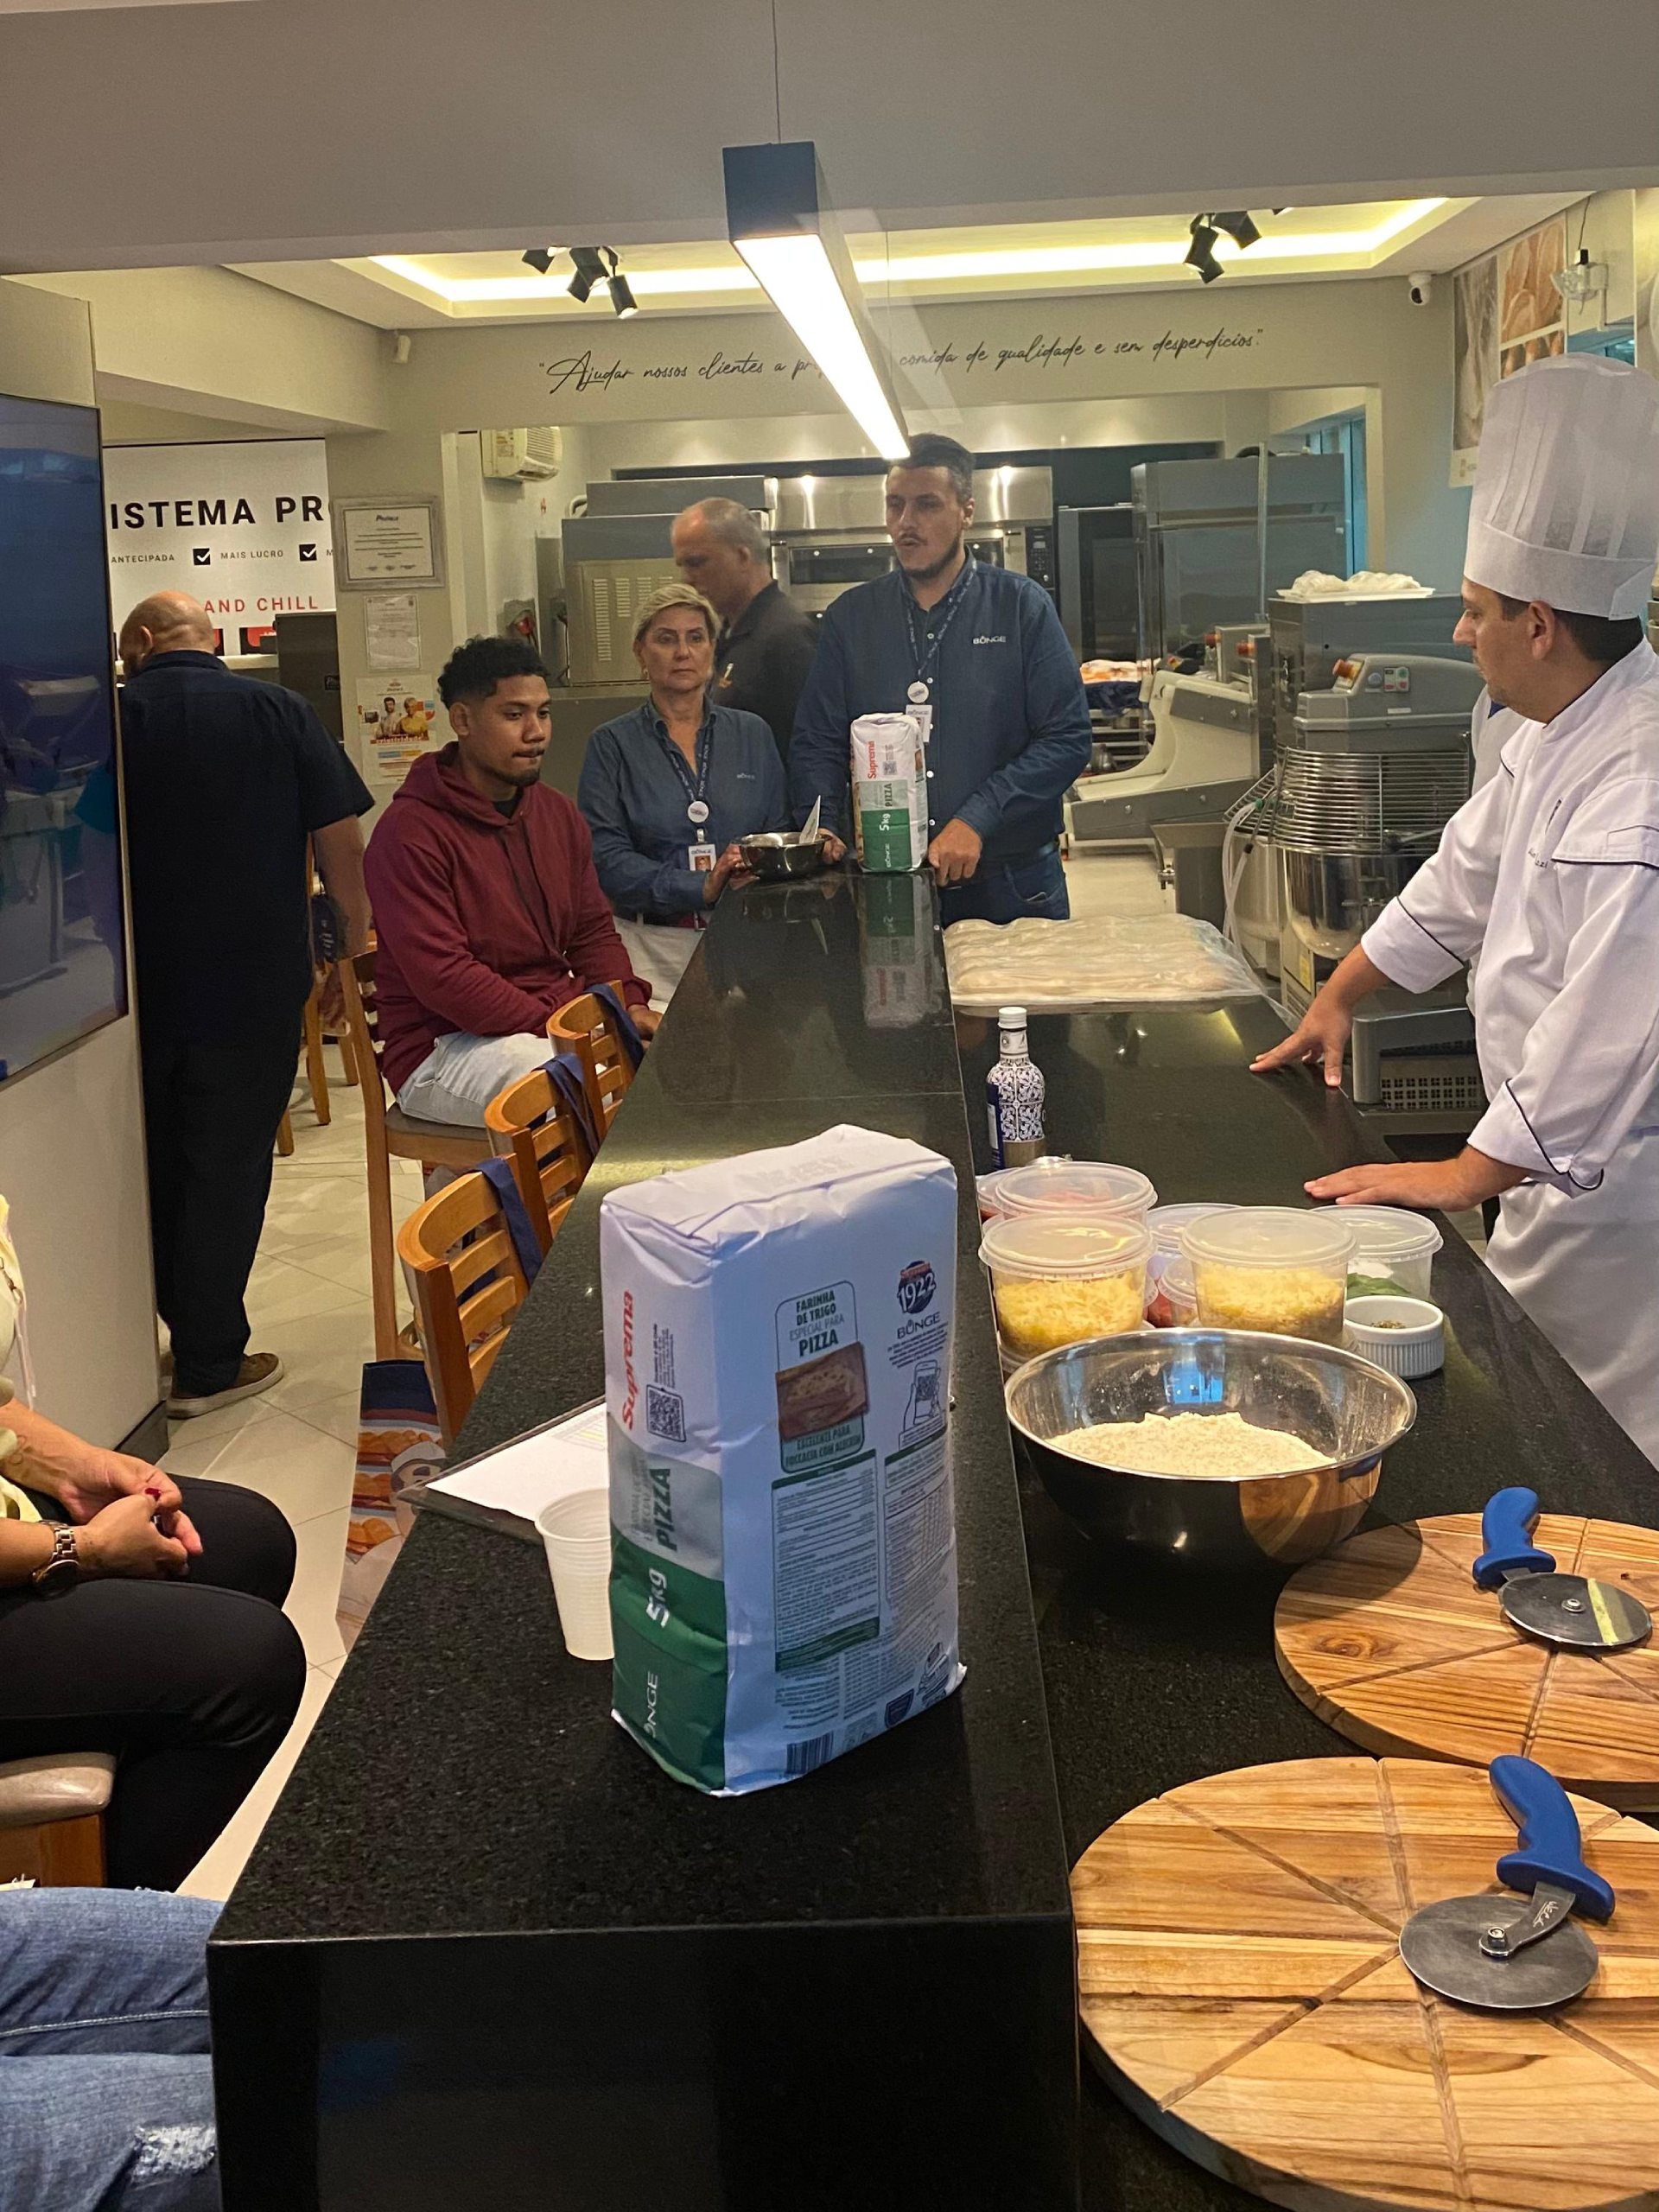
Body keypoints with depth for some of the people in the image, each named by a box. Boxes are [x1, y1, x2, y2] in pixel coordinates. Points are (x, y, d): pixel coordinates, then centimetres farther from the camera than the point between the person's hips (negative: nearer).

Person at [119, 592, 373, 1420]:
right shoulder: (279, 713, -3)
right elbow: (337, 835, -5)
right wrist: (358, 935, 8)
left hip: (141, 986, 2)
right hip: (254, 981, -1)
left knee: (156, 1165, 17)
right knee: (227, 1166, 4)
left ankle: (177, 1327, 27)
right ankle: (208, 1366, 8)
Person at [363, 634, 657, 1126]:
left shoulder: (559, 814, 14)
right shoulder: (409, 832, -12)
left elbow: (594, 931, 19)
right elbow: (442, 976, -20)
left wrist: (630, 1006, -2)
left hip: (561, 1017, 8)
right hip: (446, 1045, -8)